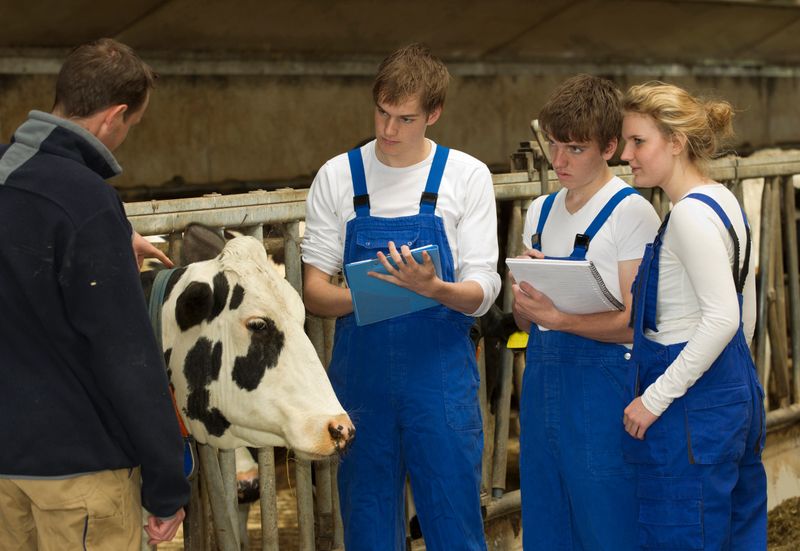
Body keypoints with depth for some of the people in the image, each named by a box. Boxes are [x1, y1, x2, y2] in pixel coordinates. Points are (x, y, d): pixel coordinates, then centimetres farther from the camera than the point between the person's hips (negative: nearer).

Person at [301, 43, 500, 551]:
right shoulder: (338, 177, 4)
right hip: (361, 371, 2)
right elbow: (314, 290, 3)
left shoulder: (468, 177, 1)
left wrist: (432, 288, -25)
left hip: (441, 373, -1)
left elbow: (481, 294, -3)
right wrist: (361, 297, -19)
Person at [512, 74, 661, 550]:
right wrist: (525, 297, -6)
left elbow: (634, 323, -13)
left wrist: (558, 318, -24)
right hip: (542, 381, 7)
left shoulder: (632, 214, -8)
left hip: (602, 386, -7)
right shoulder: (541, 212, 14)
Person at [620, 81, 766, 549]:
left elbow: (722, 317, -23)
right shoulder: (724, 201, 11)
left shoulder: (690, 214, -17)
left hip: (694, 406, -10)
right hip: (736, 387, 10)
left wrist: (656, 397, -20)